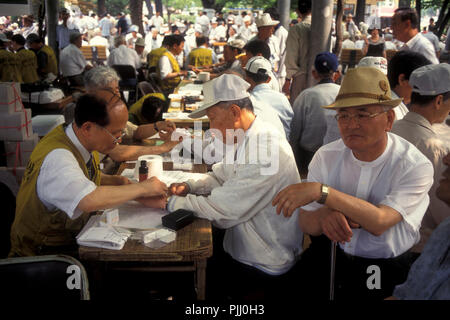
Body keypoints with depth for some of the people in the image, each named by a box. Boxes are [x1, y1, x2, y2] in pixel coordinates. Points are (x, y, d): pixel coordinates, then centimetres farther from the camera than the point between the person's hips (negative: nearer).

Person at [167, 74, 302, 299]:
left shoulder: (264, 152, -28)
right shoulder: (245, 140, 4)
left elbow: (220, 211, -27)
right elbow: (220, 177, 17)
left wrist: (169, 202, -16)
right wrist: (188, 187, -2)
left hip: (261, 268, -9)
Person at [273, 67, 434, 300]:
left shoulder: (415, 166, -12)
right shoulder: (326, 157, -2)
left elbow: (378, 222, -24)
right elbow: (305, 223, -2)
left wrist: (321, 191, -31)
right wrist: (324, 216, -25)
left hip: (387, 280, -2)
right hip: (328, 266, 2)